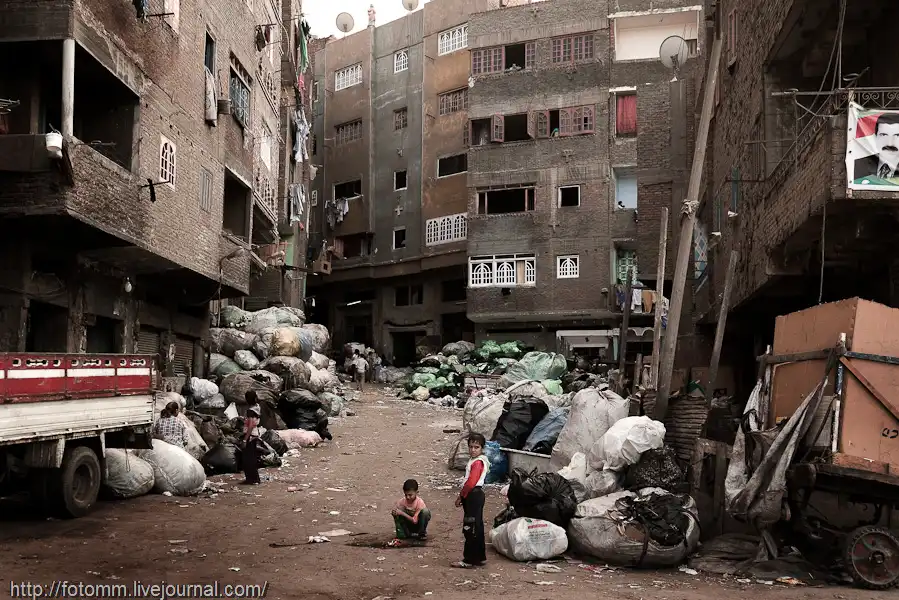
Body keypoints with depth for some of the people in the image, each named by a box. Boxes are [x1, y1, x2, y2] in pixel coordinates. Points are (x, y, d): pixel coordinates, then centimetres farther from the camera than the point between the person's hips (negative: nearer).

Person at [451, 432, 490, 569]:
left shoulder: (477, 462, -16)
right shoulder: (479, 461, 16)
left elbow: (471, 483, -23)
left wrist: (461, 496, -12)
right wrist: (463, 497, 16)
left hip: (474, 495, -11)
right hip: (475, 495, 11)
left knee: (471, 528, -6)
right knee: (476, 527, 15)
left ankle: (469, 560, -1)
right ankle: (480, 557, 22)